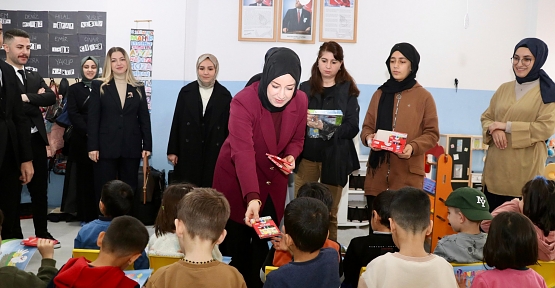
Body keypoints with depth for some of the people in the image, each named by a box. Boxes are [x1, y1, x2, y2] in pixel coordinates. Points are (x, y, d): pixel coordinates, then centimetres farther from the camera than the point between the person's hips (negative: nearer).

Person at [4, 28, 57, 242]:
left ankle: (42, 233, 28)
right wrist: (36, 101, -10)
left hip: (36, 141, 6)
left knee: (40, 191, 15)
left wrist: (26, 98, -15)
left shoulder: (35, 77, 14)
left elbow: (51, 97, -2)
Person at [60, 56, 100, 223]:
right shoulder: (74, 89, 9)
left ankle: (100, 215, 9)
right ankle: (86, 216, 10)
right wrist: (88, 132, -14)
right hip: (82, 139, 0)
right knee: (85, 176, 3)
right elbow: (73, 114, -1)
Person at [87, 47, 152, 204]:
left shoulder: (138, 87, 9)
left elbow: (144, 118, 8)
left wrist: (147, 145, 2)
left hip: (131, 147, 2)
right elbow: (93, 118, -2)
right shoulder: (99, 86, 2)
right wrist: (93, 146, -9)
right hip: (106, 146, -2)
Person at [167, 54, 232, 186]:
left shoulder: (225, 95, 2)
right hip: (188, 150, 1)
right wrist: (172, 150, 2)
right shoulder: (186, 92, 4)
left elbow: (228, 126, 2)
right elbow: (176, 122, 5)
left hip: (214, 152, -1)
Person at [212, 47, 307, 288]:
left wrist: (291, 157, -19)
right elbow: (243, 153, -38)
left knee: (265, 245, 9)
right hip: (236, 180, -4)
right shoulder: (243, 102, -28)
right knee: (236, 245, 3)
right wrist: (252, 198, -50)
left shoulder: (300, 101, -12)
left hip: (273, 181, 4)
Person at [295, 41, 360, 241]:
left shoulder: (347, 91, 3)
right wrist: (303, 121, -15)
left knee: (329, 213, 6)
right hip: (307, 155, 2)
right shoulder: (305, 87, 10)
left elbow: (352, 127, -5)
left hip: (334, 157, -2)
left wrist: (326, 128, -20)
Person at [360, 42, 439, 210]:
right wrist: (368, 138, -8)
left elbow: (432, 134, 1)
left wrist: (413, 147, -17)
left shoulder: (424, 97, 3)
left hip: (408, 175, -3)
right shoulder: (380, 94, 14)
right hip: (378, 172, 3)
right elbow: (367, 126, 15)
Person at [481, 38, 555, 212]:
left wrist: (506, 126, -13)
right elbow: (486, 117, 15)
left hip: (525, 168, -4)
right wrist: (494, 130, -9)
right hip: (496, 165, 5)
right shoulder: (503, 89, 14)